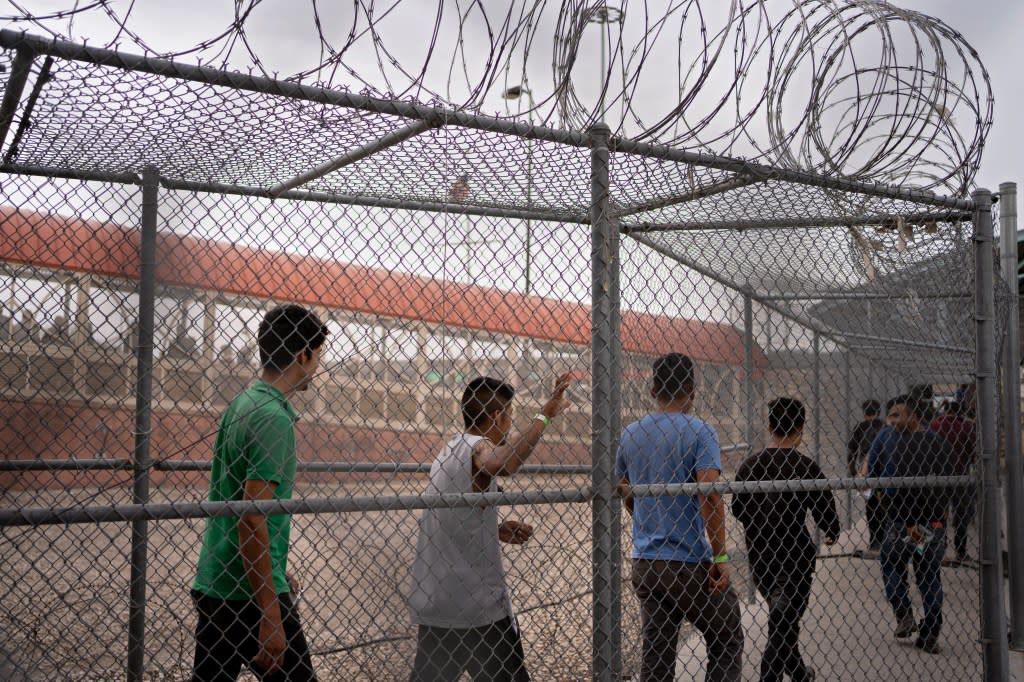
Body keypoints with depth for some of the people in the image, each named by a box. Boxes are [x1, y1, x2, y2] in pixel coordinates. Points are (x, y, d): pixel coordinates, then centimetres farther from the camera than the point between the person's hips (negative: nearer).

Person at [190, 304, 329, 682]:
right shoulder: (274, 417, -17)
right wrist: (270, 616, -19)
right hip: (251, 593, -9)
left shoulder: (240, 403, 9)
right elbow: (252, 519, -22)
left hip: (213, 584, 9)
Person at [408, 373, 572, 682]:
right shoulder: (477, 446, -13)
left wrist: (496, 530, 9)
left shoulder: (449, 450, 13)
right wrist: (544, 415, -34)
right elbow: (501, 464, -40)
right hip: (479, 608, -8)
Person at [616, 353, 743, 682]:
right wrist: (720, 556, -15)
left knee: (656, 652, 12)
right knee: (727, 643, 10)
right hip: (690, 563, -5)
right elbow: (709, 495, -20)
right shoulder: (698, 431, -10)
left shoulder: (630, 433, 7)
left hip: (644, 564, 6)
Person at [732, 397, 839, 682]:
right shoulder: (807, 468, -15)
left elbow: (738, 510, 6)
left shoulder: (749, 465, -3)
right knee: (783, 626, 4)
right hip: (795, 557, -5)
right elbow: (826, 513, -10)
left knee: (782, 619, 24)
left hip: (758, 555, 5)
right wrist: (831, 535, 14)